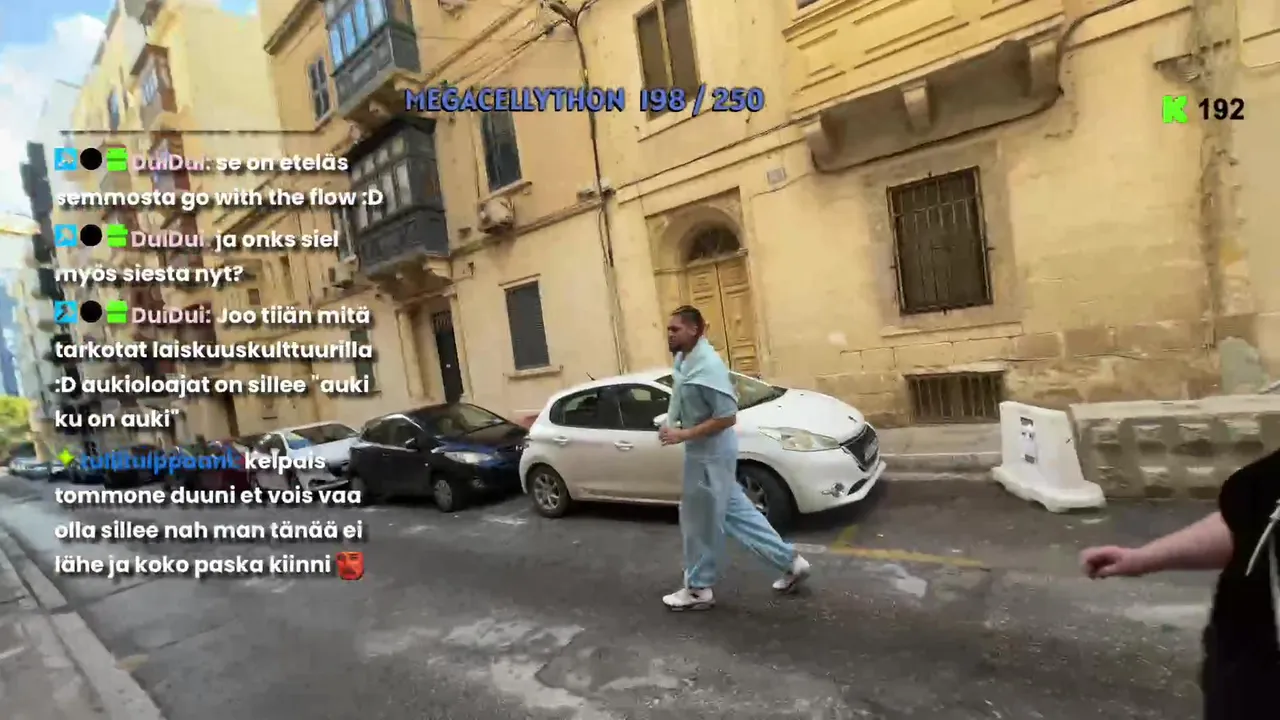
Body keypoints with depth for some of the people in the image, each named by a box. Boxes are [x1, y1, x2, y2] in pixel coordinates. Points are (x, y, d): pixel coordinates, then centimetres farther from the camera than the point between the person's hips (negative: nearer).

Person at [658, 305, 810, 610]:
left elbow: (727, 417, -25)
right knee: (735, 511, 18)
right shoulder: (683, 359, 5)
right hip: (703, 451, 10)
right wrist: (669, 424, 6)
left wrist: (683, 435, -23)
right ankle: (790, 562, 30)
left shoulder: (707, 366, -25)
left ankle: (698, 589, 24)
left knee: (700, 522, 5)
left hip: (710, 452, -10)